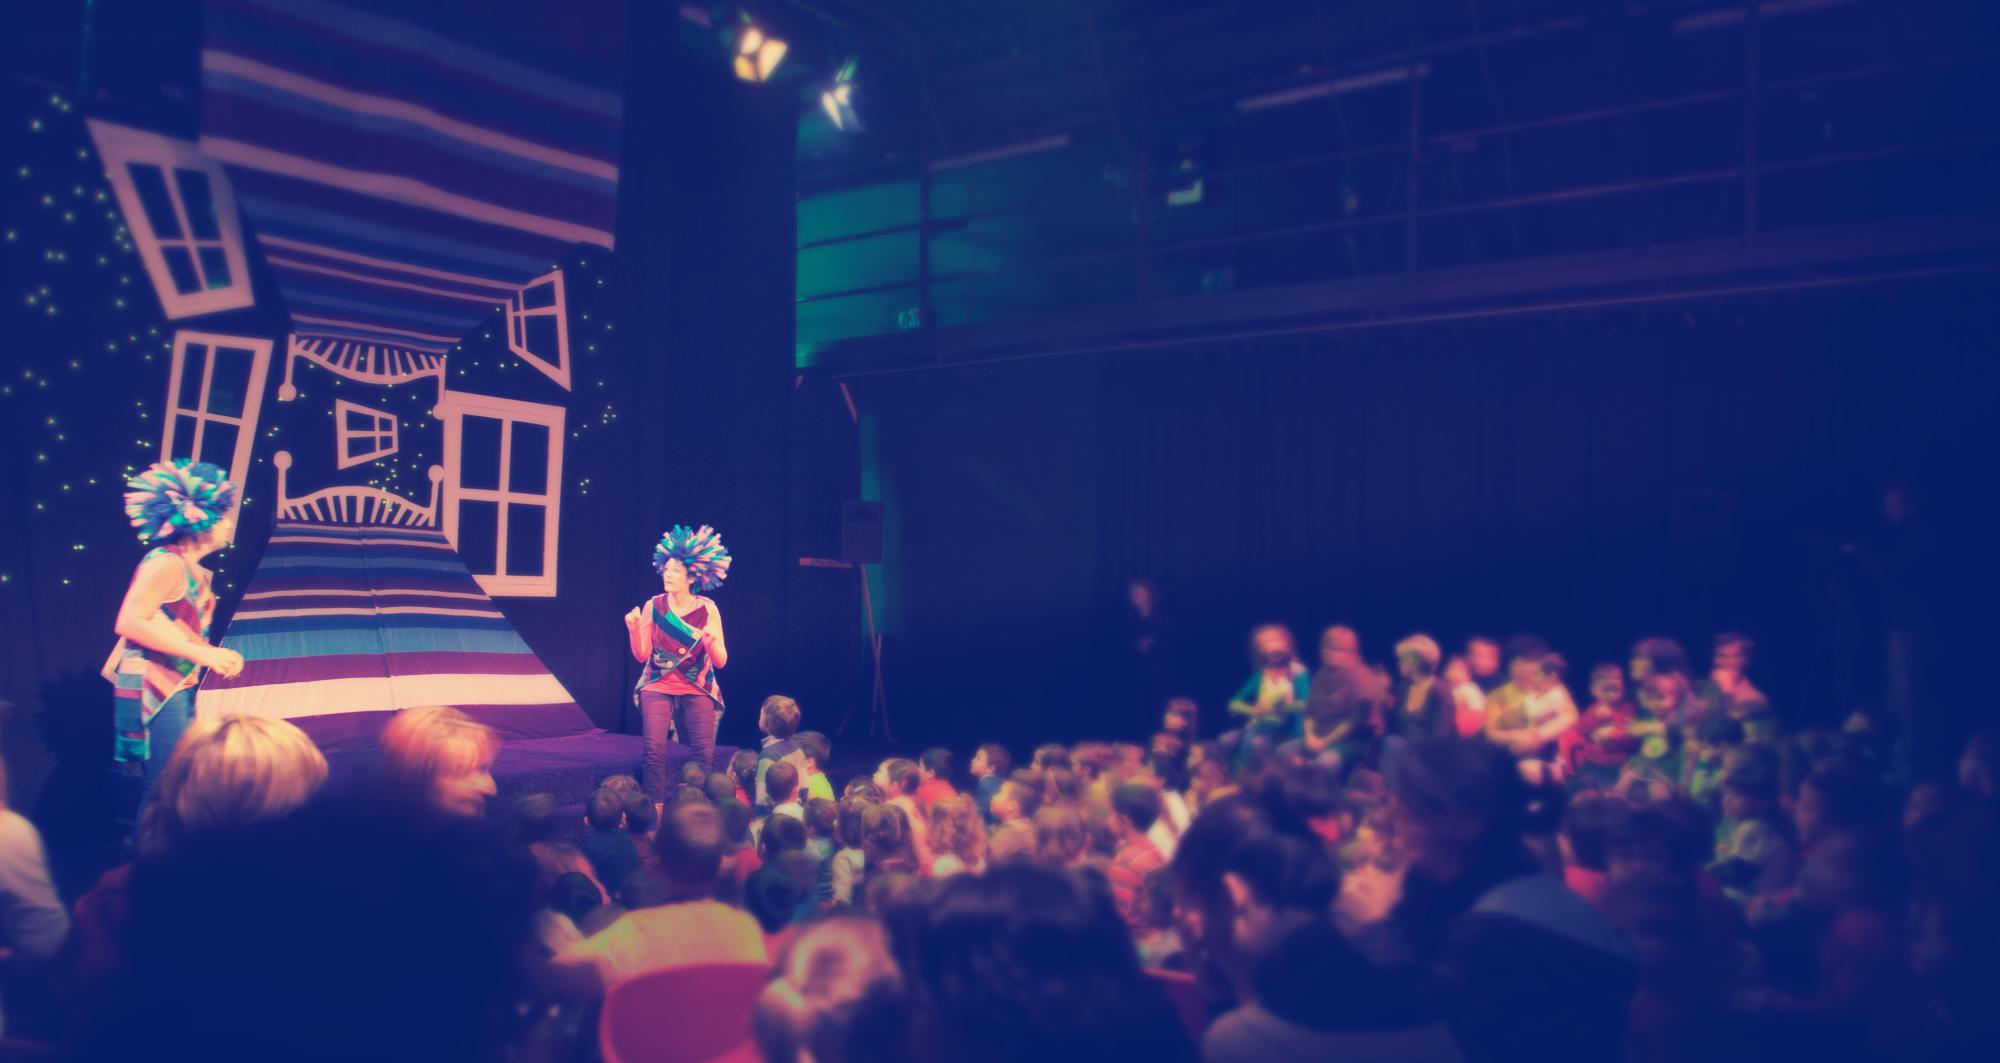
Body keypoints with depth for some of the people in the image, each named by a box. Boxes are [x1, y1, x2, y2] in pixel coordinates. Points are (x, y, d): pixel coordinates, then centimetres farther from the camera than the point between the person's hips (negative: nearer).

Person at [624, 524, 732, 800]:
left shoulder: (707, 609, -8)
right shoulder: (653, 606, -5)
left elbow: (721, 662, -8)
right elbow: (642, 655, -3)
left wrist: (712, 640, -27)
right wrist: (634, 629, -19)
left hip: (697, 689, 0)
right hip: (658, 687, 0)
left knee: (704, 755, -7)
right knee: (655, 751, -15)